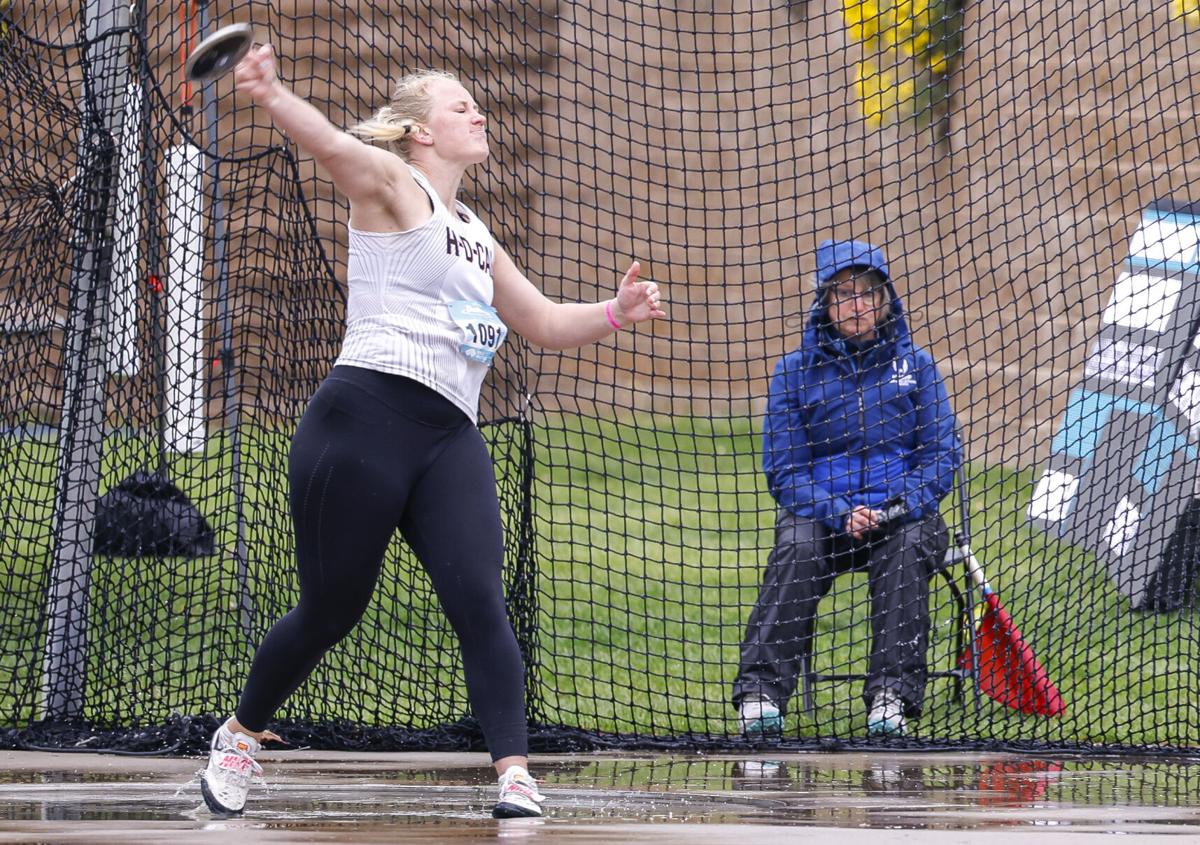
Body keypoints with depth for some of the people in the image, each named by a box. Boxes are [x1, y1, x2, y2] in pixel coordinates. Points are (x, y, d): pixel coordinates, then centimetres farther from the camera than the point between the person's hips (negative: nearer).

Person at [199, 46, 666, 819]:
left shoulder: (477, 238, 26)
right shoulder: (392, 185, 4)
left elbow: (545, 322, 33)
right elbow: (333, 146, -17)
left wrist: (614, 312, 13)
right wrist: (271, 97, -38)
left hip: (450, 438, 6)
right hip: (368, 415, -6)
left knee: (480, 602, -14)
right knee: (331, 611, 2)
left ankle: (516, 776, -19)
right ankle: (241, 734, 25)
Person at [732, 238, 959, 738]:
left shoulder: (914, 364, 12)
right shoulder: (796, 370, 9)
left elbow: (941, 457, 7)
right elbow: (783, 469, 3)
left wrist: (899, 507, -14)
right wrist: (839, 514, -16)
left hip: (902, 513, 0)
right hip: (819, 512, 0)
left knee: (906, 548, -34)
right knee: (797, 547, -33)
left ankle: (892, 697, -41)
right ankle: (761, 692, -43)